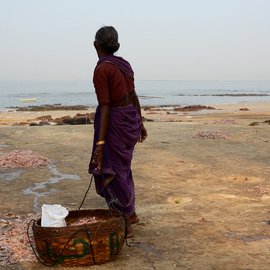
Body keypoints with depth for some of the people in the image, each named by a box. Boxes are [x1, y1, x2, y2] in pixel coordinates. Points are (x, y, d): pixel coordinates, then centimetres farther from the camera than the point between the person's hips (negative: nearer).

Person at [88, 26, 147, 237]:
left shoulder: (101, 70, -18)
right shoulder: (124, 64, 6)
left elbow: (105, 108, -21)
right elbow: (134, 96, 11)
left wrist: (100, 142, -20)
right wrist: (140, 123, 21)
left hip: (114, 122, -8)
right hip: (130, 119, 8)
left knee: (111, 172, 4)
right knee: (121, 168, 22)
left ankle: (126, 226, 13)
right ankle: (130, 214, 34)